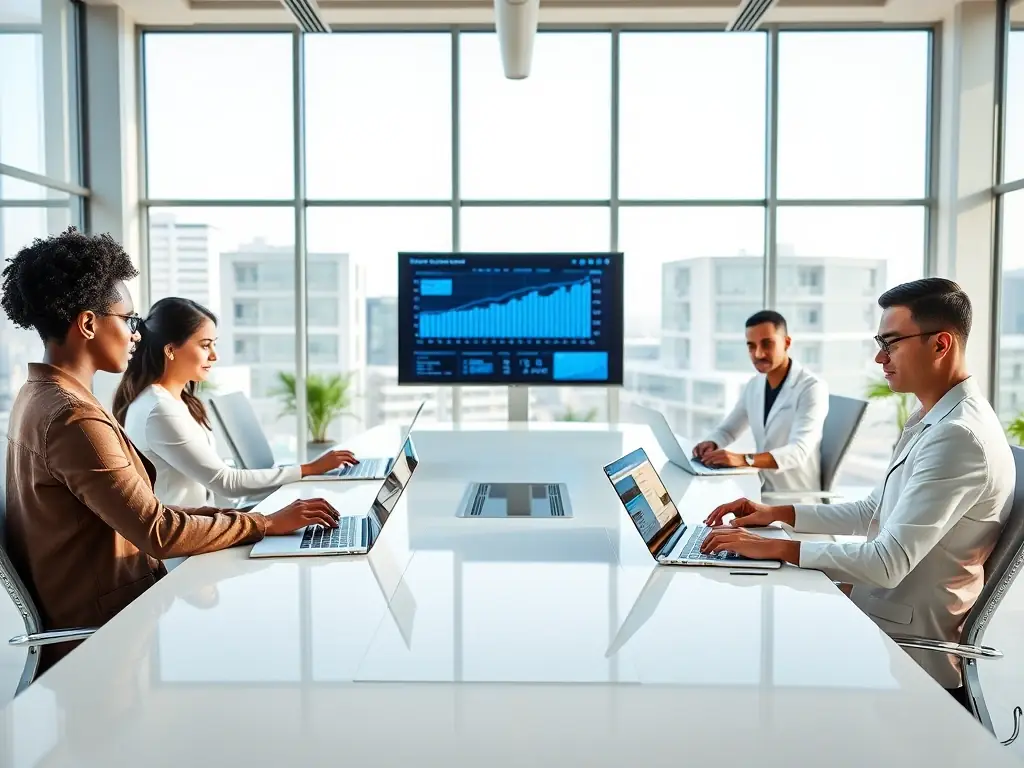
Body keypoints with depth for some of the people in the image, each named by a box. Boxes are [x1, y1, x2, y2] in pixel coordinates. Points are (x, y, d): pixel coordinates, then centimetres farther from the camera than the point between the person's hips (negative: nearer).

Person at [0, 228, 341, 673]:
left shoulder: (42, 397, 9)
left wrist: (246, 518, 1)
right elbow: (159, 533, -24)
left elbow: (135, 514, 7)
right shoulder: (73, 418, -23)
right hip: (102, 630, -9)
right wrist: (267, 524, -14)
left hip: (97, 608, 9)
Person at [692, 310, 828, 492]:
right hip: (762, 489, 6)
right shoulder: (754, 385, 6)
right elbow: (728, 429, 15)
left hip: (798, 497, -6)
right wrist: (711, 444, -8)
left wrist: (744, 460, -40)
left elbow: (798, 452, -26)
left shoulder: (812, 388, -15)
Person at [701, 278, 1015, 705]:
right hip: (881, 614, 9)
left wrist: (777, 548, -25)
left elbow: (889, 562, -29)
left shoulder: (959, 436, -25)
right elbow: (875, 513, 15)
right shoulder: (934, 421, 9)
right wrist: (779, 514, 5)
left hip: (907, 646, -9)